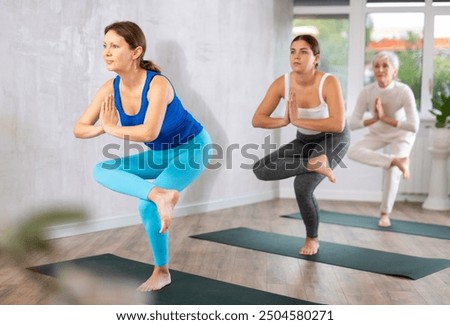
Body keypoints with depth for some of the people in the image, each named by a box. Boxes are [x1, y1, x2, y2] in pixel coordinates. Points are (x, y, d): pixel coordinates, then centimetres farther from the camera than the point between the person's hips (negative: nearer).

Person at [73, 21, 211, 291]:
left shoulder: (157, 84, -30)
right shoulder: (111, 88, -11)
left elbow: (149, 132, -42)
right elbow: (79, 129, -11)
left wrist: (111, 128, -27)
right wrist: (102, 128, -32)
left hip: (191, 147, -6)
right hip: (160, 153, 7)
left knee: (147, 204, -18)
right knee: (102, 171, -11)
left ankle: (162, 272, 1)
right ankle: (160, 195, -20)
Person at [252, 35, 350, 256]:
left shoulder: (329, 83, -29)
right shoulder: (282, 83, -18)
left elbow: (338, 125, -37)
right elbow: (257, 120, -17)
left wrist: (298, 120, -34)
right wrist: (285, 121, -34)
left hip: (333, 140, -4)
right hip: (304, 140, 5)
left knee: (302, 185, -25)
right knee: (260, 170, -15)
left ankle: (312, 239, 1)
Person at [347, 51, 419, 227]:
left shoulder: (404, 91, -33)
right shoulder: (367, 92, -27)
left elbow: (414, 126, -37)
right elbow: (352, 123, -25)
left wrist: (386, 118, -39)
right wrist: (374, 119, -39)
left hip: (401, 135, -2)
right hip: (377, 134, 3)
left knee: (392, 172, -13)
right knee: (353, 152, -22)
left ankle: (385, 214, 10)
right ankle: (397, 161, -17)